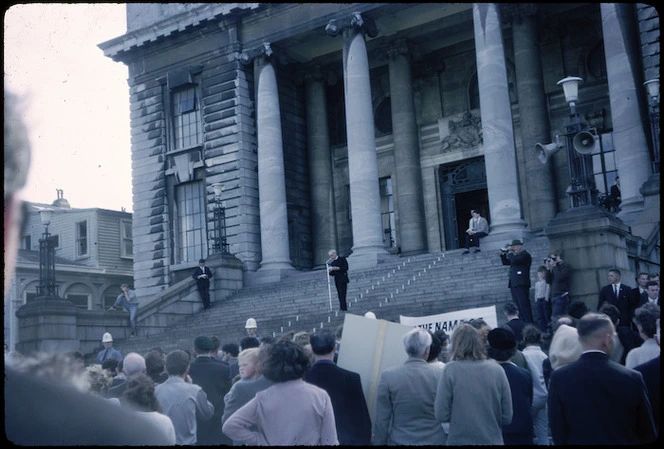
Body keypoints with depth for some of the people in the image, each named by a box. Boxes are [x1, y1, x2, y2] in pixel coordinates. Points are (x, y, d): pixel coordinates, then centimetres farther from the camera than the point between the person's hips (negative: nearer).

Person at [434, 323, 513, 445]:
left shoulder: (450, 369, -10)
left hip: (459, 440, -2)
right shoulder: (497, 370, -5)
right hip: (493, 440, 2)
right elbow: (507, 417, 0)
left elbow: (441, 415, -10)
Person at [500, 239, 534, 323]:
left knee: (524, 305, -11)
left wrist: (510, 253, -5)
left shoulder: (525, 255, -4)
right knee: (518, 306, 5)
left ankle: (529, 324, -12)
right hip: (514, 285, 9)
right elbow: (505, 262, 26)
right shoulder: (515, 255, 21)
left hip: (521, 284, -9)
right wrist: (503, 254, 12)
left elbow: (514, 260, -20)